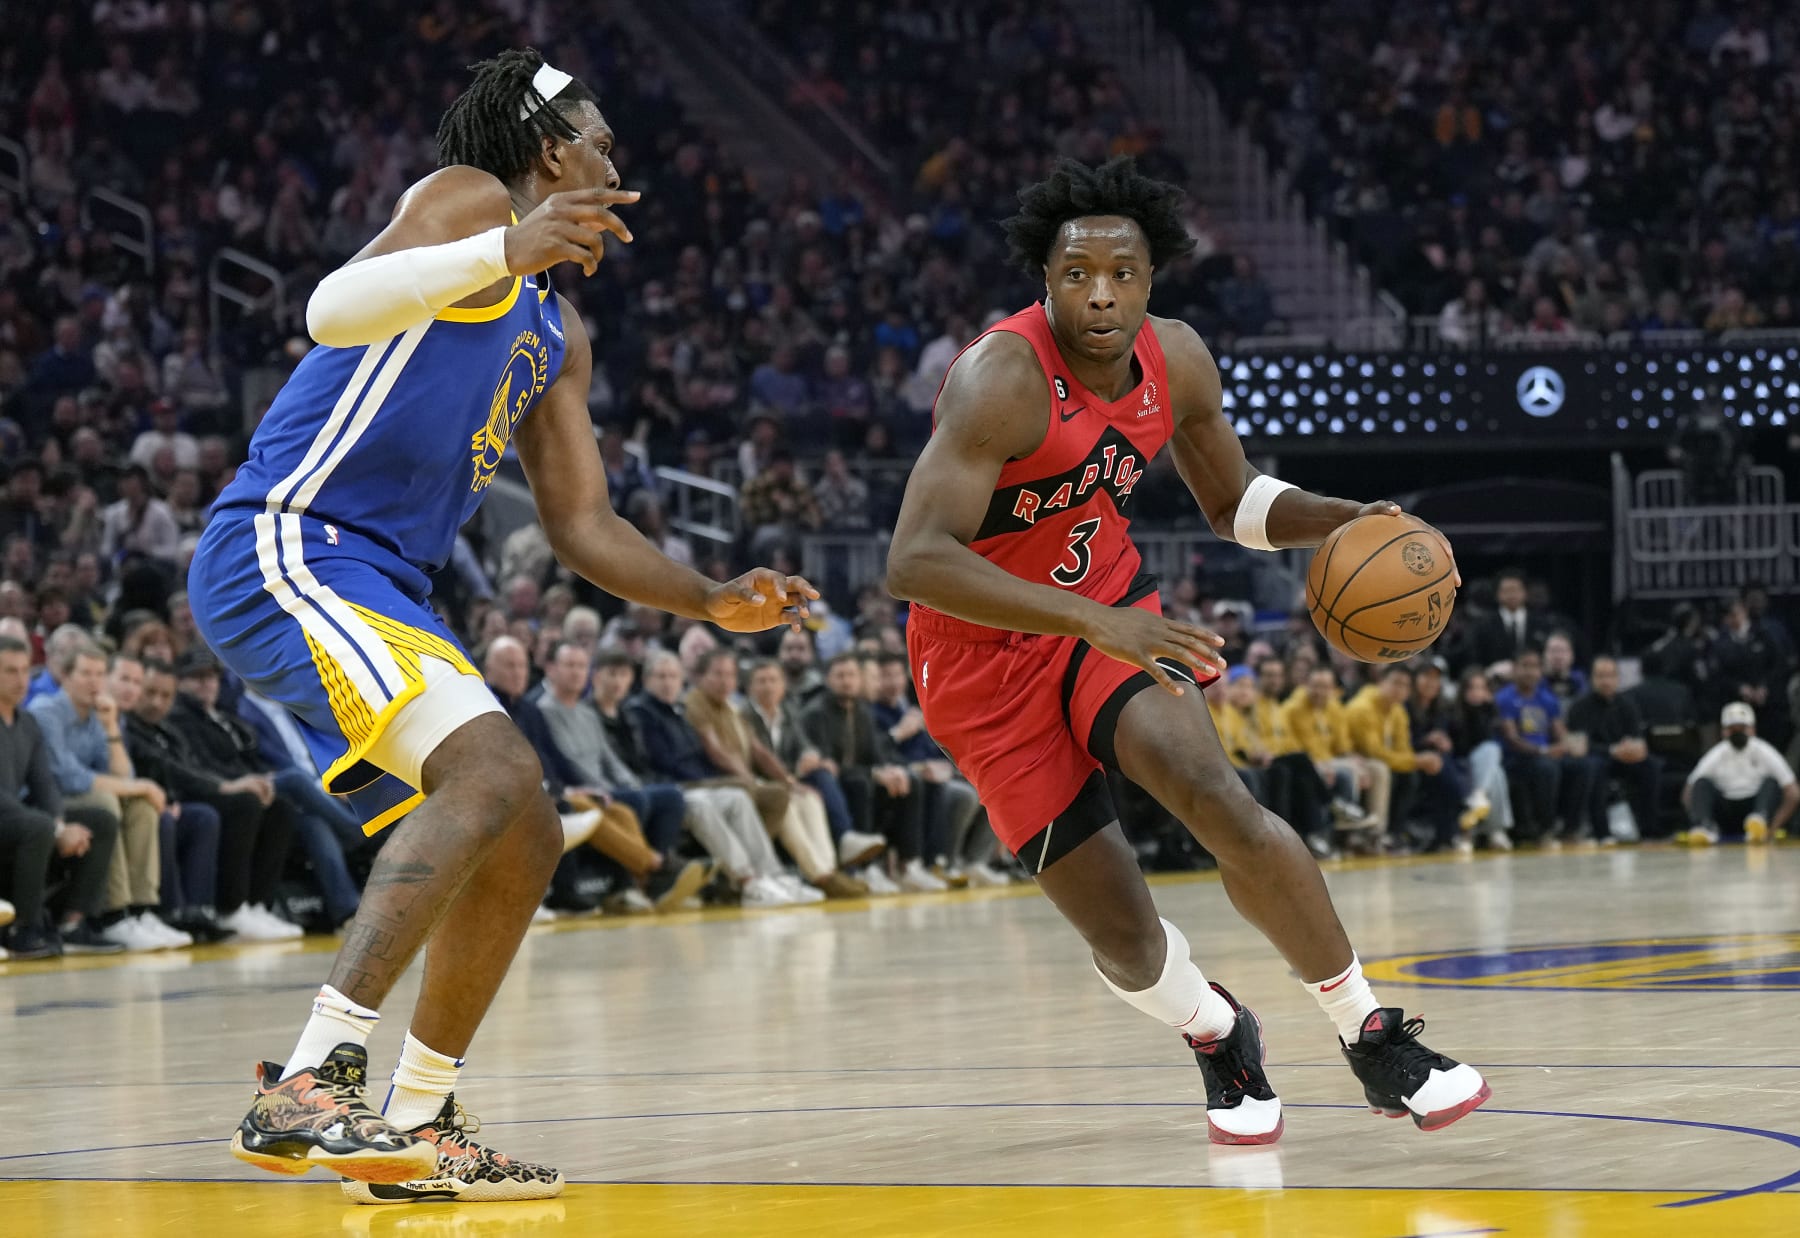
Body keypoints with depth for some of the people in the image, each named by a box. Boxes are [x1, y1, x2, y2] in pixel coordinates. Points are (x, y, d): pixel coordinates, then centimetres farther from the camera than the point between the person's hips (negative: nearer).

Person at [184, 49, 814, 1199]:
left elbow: (582, 525, 23)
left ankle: (418, 1127, 20)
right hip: (283, 552, -10)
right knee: (496, 771, -27)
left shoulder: (560, 337, 24)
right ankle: (310, 1083, -35)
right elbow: (333, 306, -21)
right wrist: (503, 253, -35)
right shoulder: (469, 199, -3)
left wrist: (713, 600, 8)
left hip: (383, 588, 10)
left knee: (525, 842, 11)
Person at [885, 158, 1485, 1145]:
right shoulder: (1002, 380, -28)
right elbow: (916, 562, -38)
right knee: (1121, 934, -4)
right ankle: (1218, 1035, 31)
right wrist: (1093, 621, -45)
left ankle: (1374, 1038, -11)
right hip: (986, 657, -4)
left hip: (1107, 611, 4)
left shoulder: (1176, 360, -6)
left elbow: (1233, 502, 13)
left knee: (1219, 802, -24)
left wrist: (1341, 519, -8)